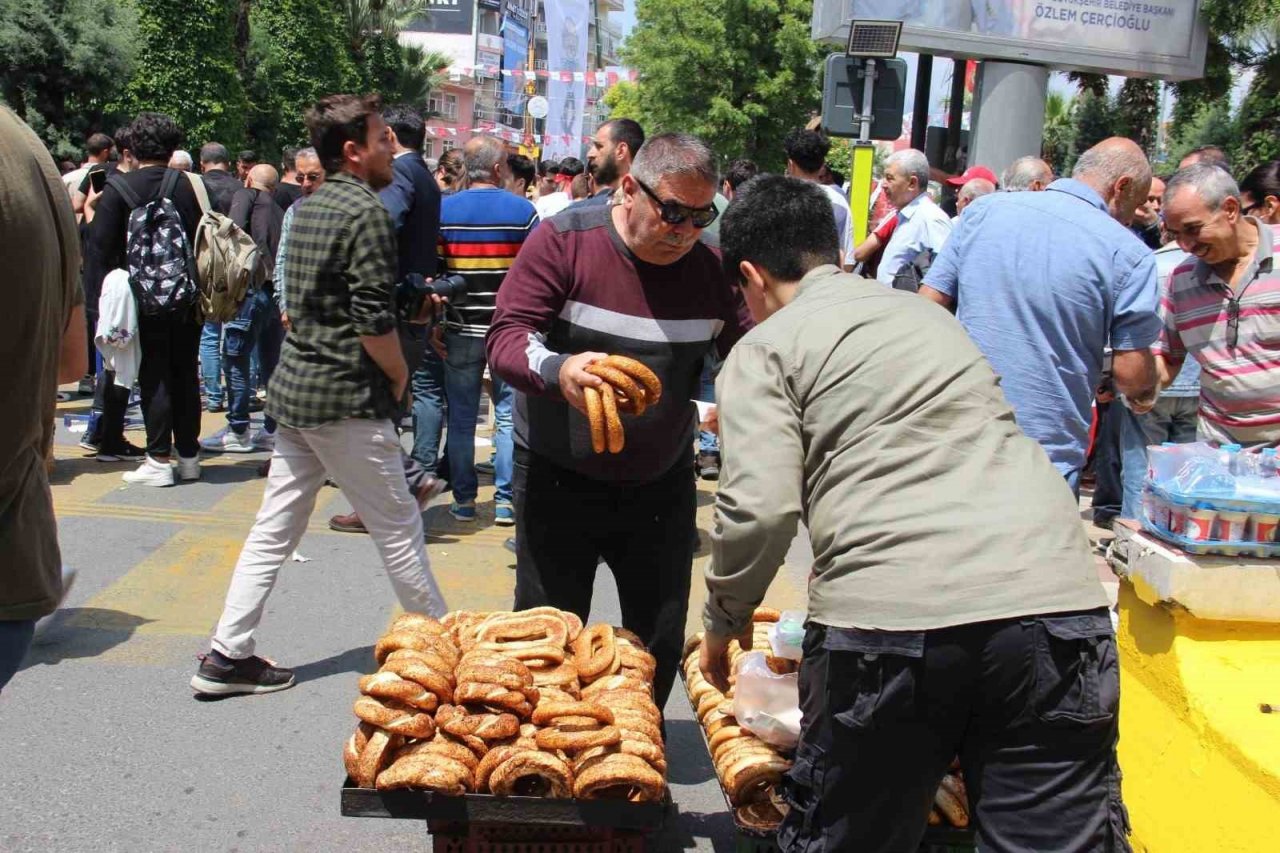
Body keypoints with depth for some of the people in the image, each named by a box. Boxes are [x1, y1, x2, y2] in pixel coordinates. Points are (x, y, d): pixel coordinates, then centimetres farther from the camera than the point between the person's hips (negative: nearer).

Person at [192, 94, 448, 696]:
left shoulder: (307, 209, 13)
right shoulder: (366, 212, -13)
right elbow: (373, 321, -20)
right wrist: (400, 376, -3)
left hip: (293, 384, 9)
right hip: (346, 397, -8)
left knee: (275, 528, 11)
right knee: (397, 527, 4)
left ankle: (228, 655, 14)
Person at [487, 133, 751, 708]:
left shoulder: (711, 267, -4)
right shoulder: (563, 241, -13)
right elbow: (506, 337, -18)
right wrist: (556, 369, -39)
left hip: (661, 483, 3)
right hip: (558, 480, -3)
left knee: (661, 640, 12)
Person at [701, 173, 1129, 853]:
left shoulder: (765, 347, 7)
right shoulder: (928, 315, 26)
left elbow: (759, 508, -7)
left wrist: (724, 620, 11)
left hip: (888, 614, -4)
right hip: (1055, 594, 5)